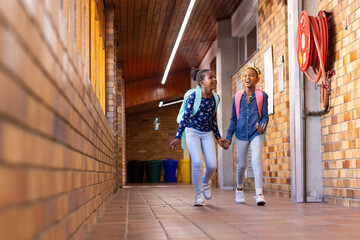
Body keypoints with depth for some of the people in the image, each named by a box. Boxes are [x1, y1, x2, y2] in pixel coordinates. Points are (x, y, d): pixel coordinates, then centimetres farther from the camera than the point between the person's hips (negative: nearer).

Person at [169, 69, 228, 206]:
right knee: (197, 162, -19)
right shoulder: (193, 96, -14)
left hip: (207, 134, 4)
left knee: (212, 165, -7)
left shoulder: (215, 98, 1)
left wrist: (218, 138, 15)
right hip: (192, 132, -4)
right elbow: (185, 117, -13)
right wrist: (178, 137, -15)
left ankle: (205, 182, 28)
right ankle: (199, 195, -4)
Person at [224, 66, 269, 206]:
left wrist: (262, 127, -17)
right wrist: (229, 137, 11)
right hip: (241, 134, 2)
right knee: (241, 164, 9)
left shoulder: (261, 95, 2)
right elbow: (233, 119, 13)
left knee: (256, 160, -19)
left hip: (256, 133, -2)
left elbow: (265, 116, 3)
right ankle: (239, 189, 34)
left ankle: (259, 194, -22)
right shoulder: (237, 97, 8)